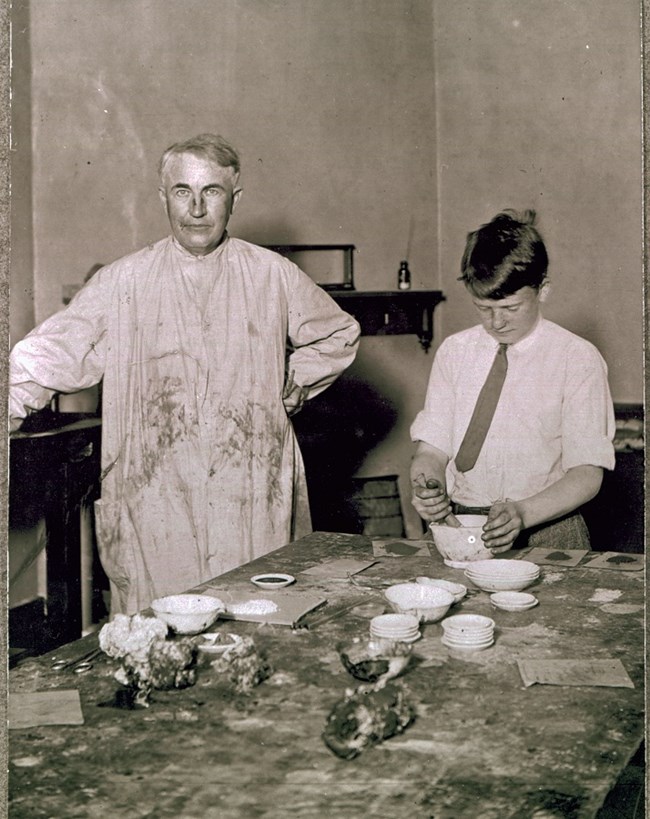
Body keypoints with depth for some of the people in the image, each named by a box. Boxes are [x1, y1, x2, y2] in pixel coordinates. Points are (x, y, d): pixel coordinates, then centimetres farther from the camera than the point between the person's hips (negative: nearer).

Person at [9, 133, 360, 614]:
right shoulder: (123, 283, 2)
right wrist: (11, 404, -13)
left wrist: (290, 389, 11)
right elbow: (49, 356, 1)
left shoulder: (274, 277, 6)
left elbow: (340, 335, 20)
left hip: (254, 500, 1)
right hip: (155, 503, -1)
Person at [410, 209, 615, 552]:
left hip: (546, 533, -2)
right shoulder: (453, 352, 11)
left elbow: (587, 473, -3)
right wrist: (427, 489, -15)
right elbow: (432, 448, 8)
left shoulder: (578, 359, 0)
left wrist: (522, 513, -19)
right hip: (460, 525, 3)